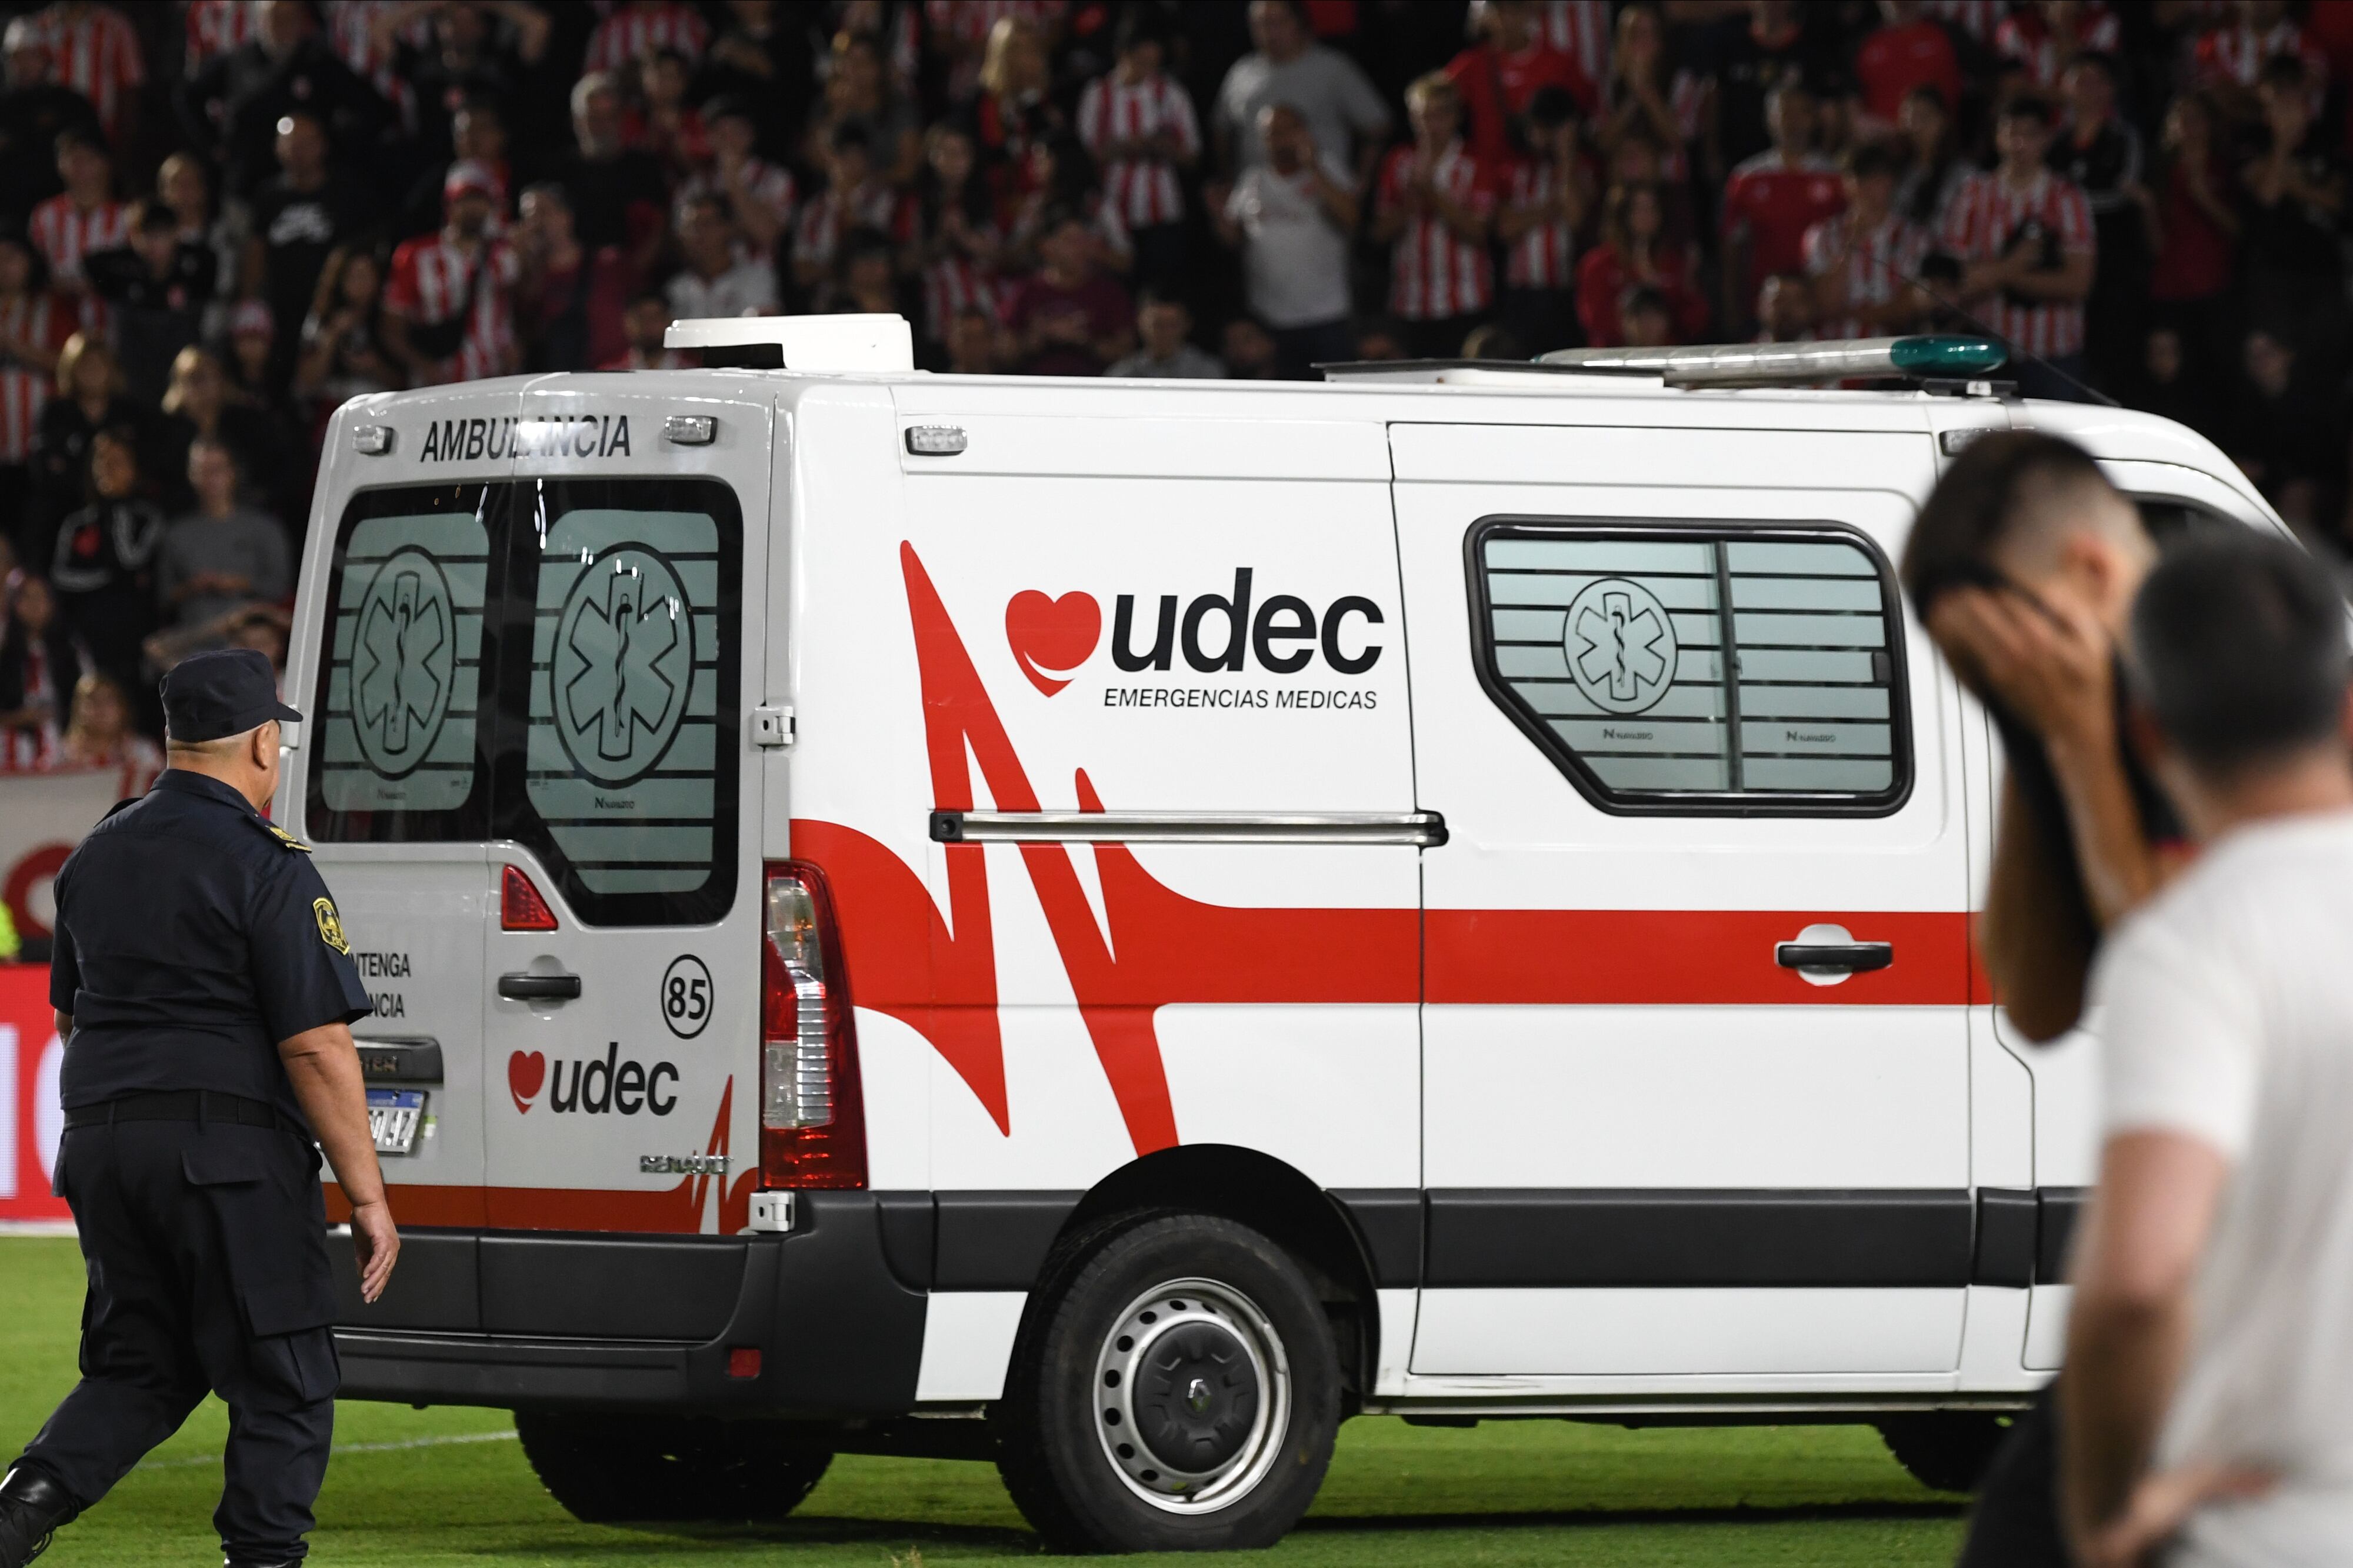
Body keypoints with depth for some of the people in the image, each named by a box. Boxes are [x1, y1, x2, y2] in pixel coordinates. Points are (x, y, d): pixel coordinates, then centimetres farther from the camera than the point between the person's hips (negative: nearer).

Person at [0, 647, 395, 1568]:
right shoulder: (267, 866, -10)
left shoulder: (97, 856, 13)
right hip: (229, 1148, -7)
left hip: (102, 1145, 7)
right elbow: (315, 1047, -15)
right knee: (283, 1385, 2)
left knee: (140, 1368, 14)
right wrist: (368, 1197, -12)